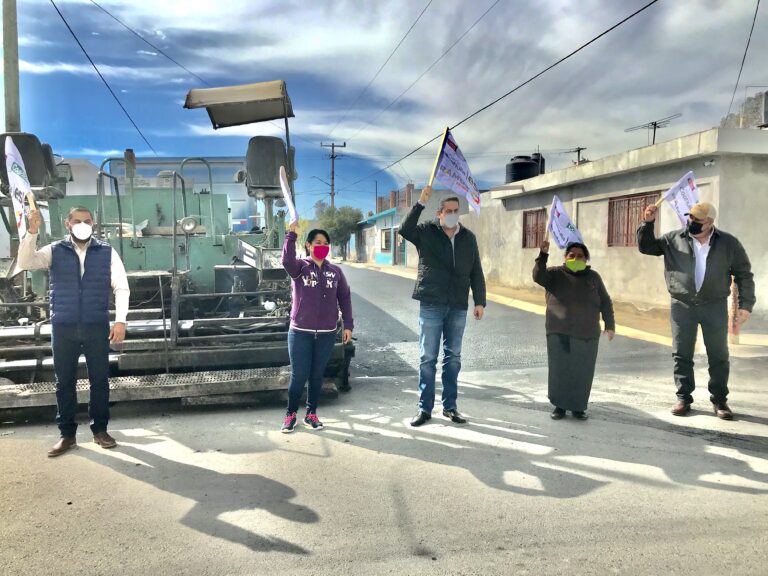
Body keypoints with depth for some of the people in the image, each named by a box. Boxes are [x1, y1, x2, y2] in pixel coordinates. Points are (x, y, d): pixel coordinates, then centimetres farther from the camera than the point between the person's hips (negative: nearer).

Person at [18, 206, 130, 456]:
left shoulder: (107, 252, 3)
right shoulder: (54, 251, 5)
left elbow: (121, 288, 2)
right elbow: (26, 263, -12)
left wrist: (120, 320, -7)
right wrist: (32, 231, -23)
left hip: (97, 327, 0)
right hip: (63, 328, 1)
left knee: (100, 379, 6)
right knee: (64, 381, 7)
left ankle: (100, 429, 20)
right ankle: (67, 434, 18)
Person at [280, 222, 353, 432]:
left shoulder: (335, 271, 6)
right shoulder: (300, 266, -3)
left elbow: (344, 297, 10)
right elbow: (287, 261, -26)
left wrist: (348, 325, 6)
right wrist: (291, 235, -34)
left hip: (327, 334, 3)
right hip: (300, 332, -3)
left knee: (317, 375, 11)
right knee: (298, 376, 1)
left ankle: (311, 414, 25)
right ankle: (291, 414, 19)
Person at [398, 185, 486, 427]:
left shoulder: (468, 238, 7)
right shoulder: (427, 232, -2)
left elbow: (476, 272, 9)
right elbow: (404, 230, -22)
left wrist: (479, 301, 4)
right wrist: (421, 203, -29)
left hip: (458, 307, 3)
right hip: (431, 305, -3)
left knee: (453, 357, 11)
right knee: (428, 358, 2)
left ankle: (450, 406, 22)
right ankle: (425, 408, 12)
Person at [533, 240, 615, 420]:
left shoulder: (593, 277, 10)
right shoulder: (556, 274, 4)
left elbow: (605, 303, 12)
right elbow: (538, 276, -15)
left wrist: (610, 325, 5)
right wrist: (543, 255, -24)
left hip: (587, 334, 2)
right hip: (559, 333, -1)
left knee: (582, 372, 4)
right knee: (559, 370, 1)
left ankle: (578, 407, 16)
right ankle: (560, 405, 14)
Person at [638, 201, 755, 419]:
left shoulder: (728, 243, -2)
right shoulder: (673, 239, 0)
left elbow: (744, 274, 3)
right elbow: (646, 246, 8)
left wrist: (745, 304, -2)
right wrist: (648, 223, -8)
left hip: (715, 306, 0)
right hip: (682, 305, 1)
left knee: (718, 356, 7)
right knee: (682, 354, 6)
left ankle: (719, 400, 20)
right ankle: (683, 397, 17)